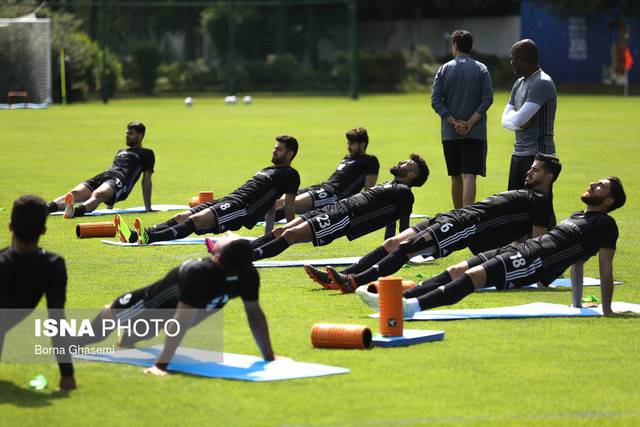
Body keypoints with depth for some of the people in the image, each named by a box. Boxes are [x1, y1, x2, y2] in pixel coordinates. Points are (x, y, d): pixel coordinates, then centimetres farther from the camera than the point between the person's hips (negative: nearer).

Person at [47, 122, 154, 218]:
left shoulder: (146, 154, 20)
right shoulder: (120, 152, 40)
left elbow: (146, 180, 12)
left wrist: (148, 207, 6)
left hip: (119, 180, -6)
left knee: (97, 194, -41)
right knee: (75, 193, -25)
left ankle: (75, 211, -72)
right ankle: (47, 208, -51)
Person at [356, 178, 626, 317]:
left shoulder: (604, 224, 3)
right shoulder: (577, 216, 30)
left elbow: (606, 269, -2)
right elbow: (576, 263, 32)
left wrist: (606, 311, -7)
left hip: (538, 261, -9)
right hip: (522, 249, 9)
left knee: (474, 276, -26)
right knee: (456, 271, -6)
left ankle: (412, 307, -41)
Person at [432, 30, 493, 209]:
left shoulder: (444, 69, 2)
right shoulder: (481, 69, 1)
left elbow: (436, 101, -4)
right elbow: (487, 99, -7)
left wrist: (454, 122, -6)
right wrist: (470, 123, -8)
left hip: (450, 133, 2)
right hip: (475, 133, -1)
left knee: (456, 177, 13)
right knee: (469, 176, -9)